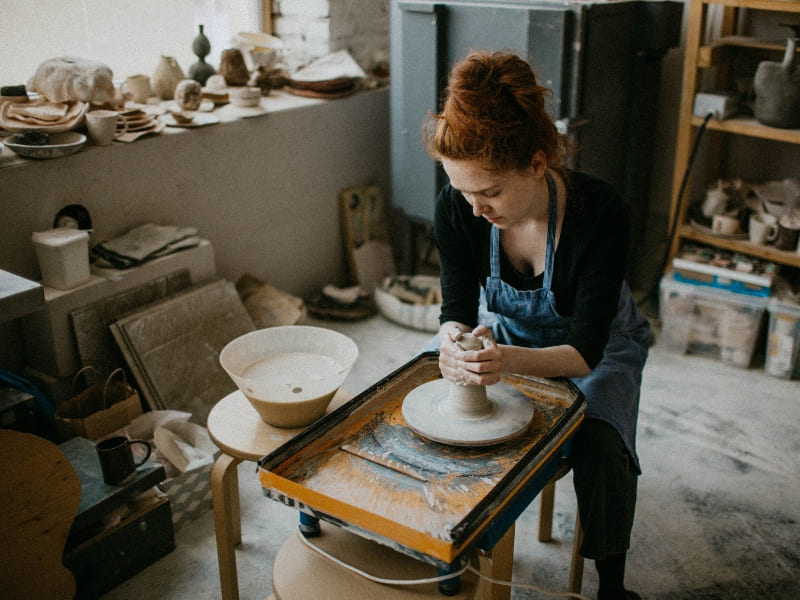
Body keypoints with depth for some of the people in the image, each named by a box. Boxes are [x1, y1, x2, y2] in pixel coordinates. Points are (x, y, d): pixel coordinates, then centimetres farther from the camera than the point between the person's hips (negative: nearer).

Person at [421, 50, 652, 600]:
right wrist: (453, 339, -43)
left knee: (601, 449, -28)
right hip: (503, 332, 3)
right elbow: (458, 307, -17)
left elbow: (586, 350, -32)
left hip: (594, 346, -3)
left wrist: (511, 360, -52)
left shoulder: (599, 213, -35)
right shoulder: (457, 208, -26)